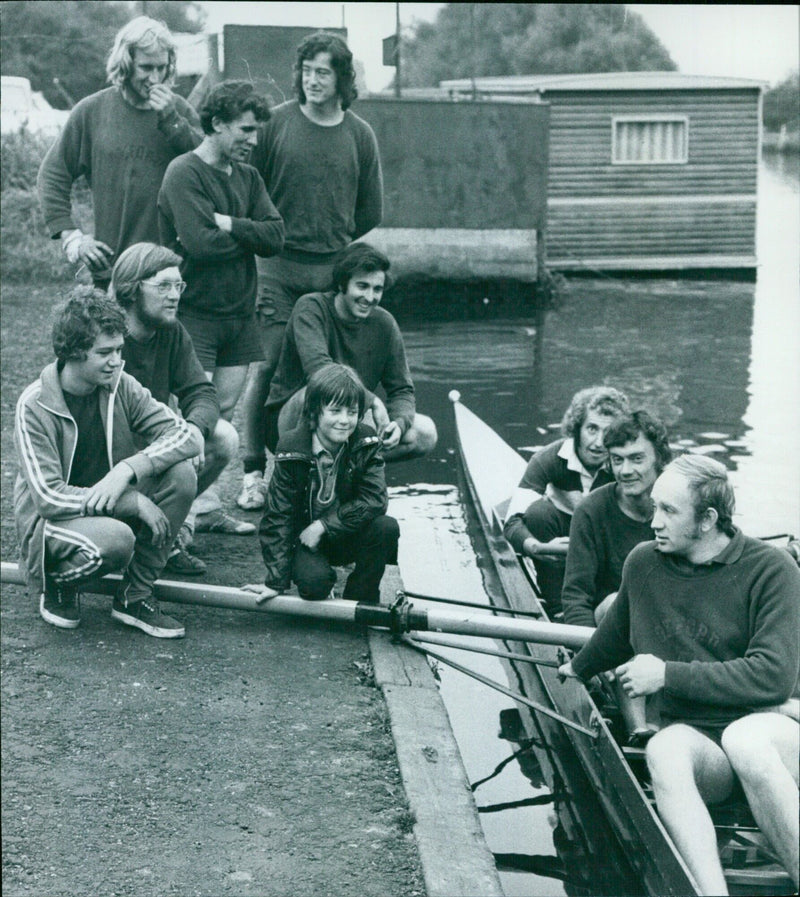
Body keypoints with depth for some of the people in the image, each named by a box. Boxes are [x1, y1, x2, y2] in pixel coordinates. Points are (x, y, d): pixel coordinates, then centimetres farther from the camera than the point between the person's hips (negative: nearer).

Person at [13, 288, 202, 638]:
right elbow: (48, 498, -25)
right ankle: (57, 585, -1)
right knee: (114, 540, -39)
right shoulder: (34, 407, -18)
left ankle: (135, 596, -6)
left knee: (181, 475, -20)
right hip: (50, 521, -5)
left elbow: (186, 436, -12)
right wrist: (135, 503, -28)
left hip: (110, 508, 6)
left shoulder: (119, 386, -5)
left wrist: (127, 470, -29)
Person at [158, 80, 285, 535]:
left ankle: (209, 509, 13)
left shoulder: (248, 176, 14)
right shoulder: (184, 173, -8)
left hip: (240, 313, 7)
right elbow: (201, 244, -20)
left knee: (224, 412, 8)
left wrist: (228, 226, -12)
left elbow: (276, 236, 1)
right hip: (196, 311, -7)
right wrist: (249, 235, -5)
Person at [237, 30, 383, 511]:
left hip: (335, 269, 2)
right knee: (268, 367, -6)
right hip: (279, 267, -2)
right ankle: (254, 471, 1)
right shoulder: (277, 122, 2)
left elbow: (371, 212, 15)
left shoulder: (360, 135, 7)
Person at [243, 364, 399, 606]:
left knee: (387, 527, -28)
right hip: (305, 540, -2)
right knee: (313, 580, -32)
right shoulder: (292, 451, -16)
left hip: (347, 535, 2)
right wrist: (276, 581, -17)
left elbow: (374, 500, -18)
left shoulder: (366, 443, -11)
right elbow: (278, 516, -14)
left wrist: (323, 525, -25)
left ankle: (361, 598, -6)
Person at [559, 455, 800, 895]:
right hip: (693, 733, 3)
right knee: (663, 750, -34)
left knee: (744, 739, -40)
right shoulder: (644, 563, 8)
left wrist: (668, 674, -14)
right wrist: (577, 669, 47)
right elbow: (615, 639, 29)